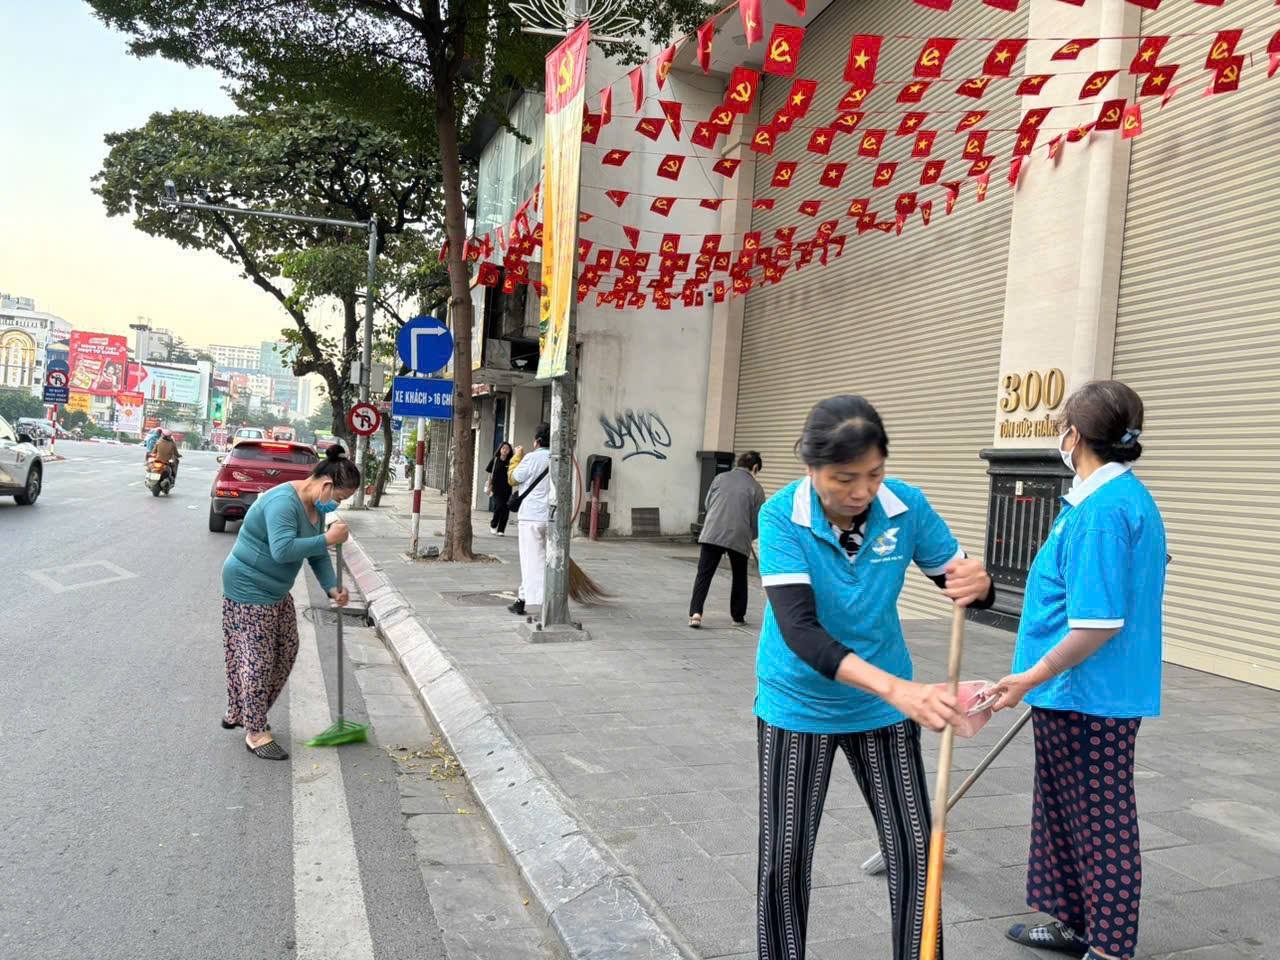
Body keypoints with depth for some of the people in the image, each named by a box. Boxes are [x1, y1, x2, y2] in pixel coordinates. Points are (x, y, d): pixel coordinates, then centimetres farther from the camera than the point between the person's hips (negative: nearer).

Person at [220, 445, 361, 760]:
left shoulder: (317, 506, 4)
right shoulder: (284, 501, -27)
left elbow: (316, 553, 9)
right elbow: (283, 550, -37)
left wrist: (332, 587, -3)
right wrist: (328, 539, -33)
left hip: (275, 590, 10)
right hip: (248, 589, -10)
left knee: (286, 650, 14)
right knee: (258, 659, -4)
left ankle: (238, 714, 29)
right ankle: (256, 733, 8)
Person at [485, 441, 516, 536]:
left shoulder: (510, 462, 3)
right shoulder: (495, 460, 2)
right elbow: (490, 474, 6)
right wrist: (489, 487, 4)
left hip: (507, 489, 2)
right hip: (496, 488, -2)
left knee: (505, 509, 0)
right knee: (499, 506, -12)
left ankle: (501, 530, 11)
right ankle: (493, 525, 14)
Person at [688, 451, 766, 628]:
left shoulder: (720, 478, 10)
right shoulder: (756, 488, 3)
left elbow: (707, 504, 18)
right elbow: (757, 520, 3)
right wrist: (750, 537, 22)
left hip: (712, 534, 1)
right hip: (739, 537, -1)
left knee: (704, 575, 5)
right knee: (739, 578, 18)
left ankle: (695, 612, -8)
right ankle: (738, 616, 25)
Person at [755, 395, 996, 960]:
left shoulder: (906, 505, -15)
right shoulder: (782, 517, -23)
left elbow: (958, 580, -5)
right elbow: (798, 629, -33)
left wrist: (978, 583, -31)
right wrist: (896, 688, -45)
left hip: (882, 710, 2)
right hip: (798, 707, -2)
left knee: (914, 851, 5)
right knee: (784, 859, 6)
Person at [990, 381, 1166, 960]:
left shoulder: (1103, 509, -23)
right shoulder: (1130, 498, 9)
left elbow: (1098, 625, -28)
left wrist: (1031, 678, -20)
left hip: (1088, 699, -10)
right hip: (1085, 695, 10)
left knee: (1101, 824, 5)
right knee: (1065, 811, 22)